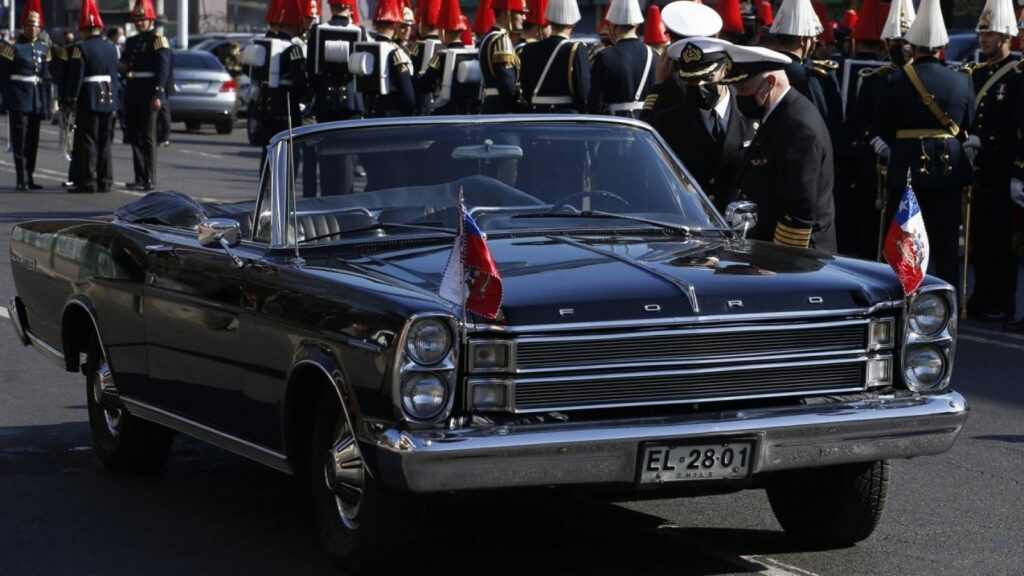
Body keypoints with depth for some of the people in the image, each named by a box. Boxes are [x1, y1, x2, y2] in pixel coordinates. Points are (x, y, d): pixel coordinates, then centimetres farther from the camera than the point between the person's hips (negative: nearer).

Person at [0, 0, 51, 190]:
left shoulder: (43, 49, 11)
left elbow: (46, 78, 12)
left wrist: (46, 106, 8)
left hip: (37, 102, 5)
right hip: (19, 101, -5)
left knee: (33, 140, 9)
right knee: (20, 140, -5)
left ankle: (29, 177, 16)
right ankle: (22, 180, -3)